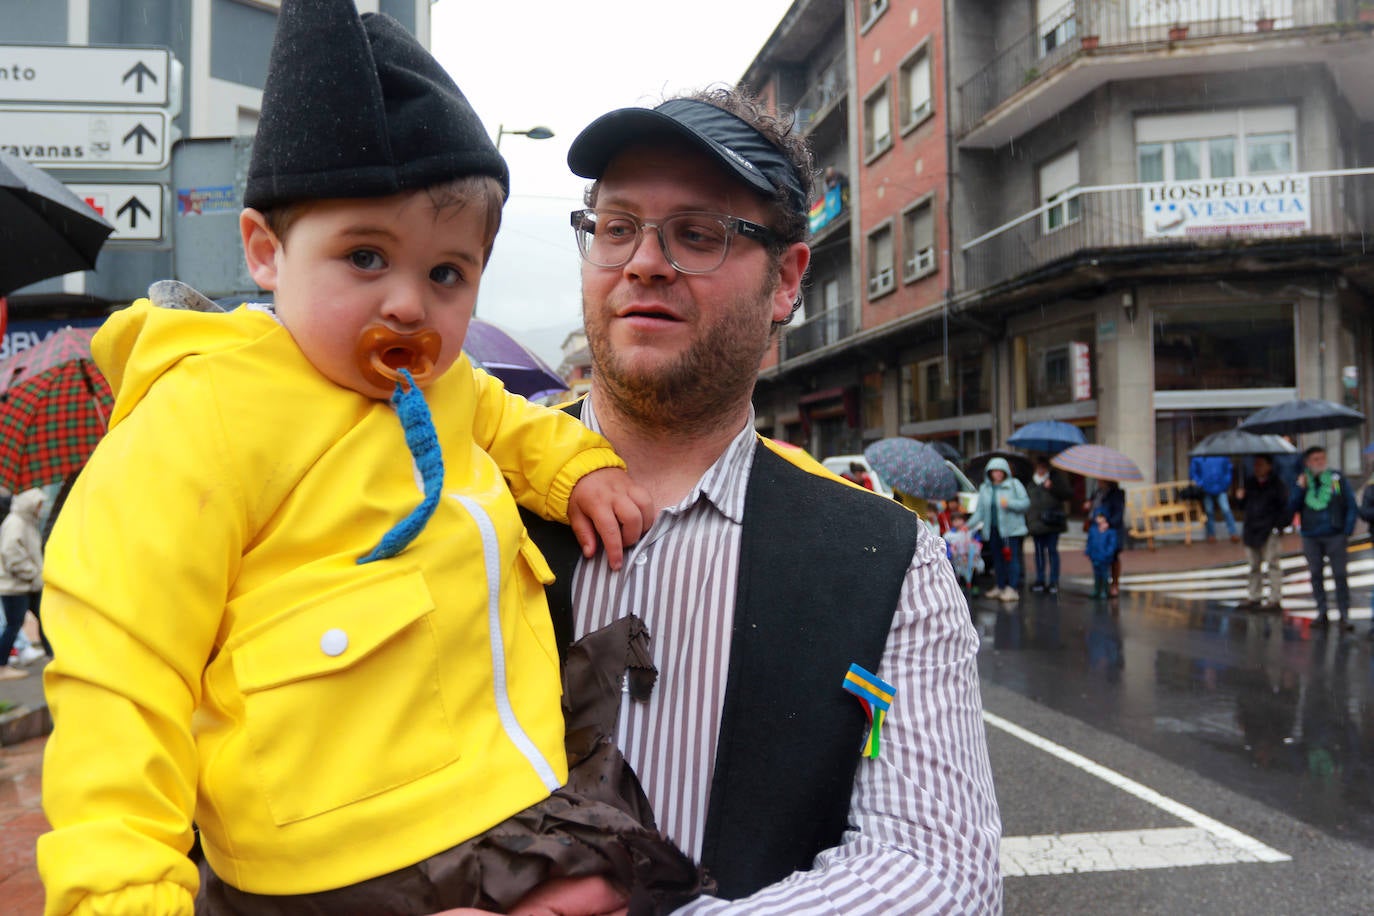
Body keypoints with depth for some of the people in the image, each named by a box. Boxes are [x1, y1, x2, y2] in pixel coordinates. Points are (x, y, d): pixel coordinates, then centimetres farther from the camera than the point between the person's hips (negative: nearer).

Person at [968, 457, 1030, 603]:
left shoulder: (1014, 484, 1)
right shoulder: (985, 488, 13)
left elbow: (1026, 503, -5)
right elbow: (980, 510, 12)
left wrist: (1009, 503, -19)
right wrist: (969, 525, 1)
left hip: (1011, 529, -5)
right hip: (993, 529, 5)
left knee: (1011, 557, -9)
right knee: (997, 558, 10)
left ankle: (1011, 589, -8)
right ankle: (999, 587, 19)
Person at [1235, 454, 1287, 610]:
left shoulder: (1275, 483, -4)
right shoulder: (1249, 482, 12)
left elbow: (1286, 506, -6)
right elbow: (1243, 505, 19)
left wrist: (1280, 525, -13)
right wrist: (1240, 498, -2)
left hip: (1269, 531, -6)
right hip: (1251, 529, 6)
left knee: (1272, 564, -4)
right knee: (1254, 565, 12)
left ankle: (1275, 599, 0)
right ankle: (1254, 597, 19)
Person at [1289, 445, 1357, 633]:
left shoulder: (1338, 478, 1)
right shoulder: (1301, 481, 6)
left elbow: (1351, 505, 3)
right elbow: (1292, 508, 2)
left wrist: (1348, 531, -3)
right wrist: (1299, 489, -10)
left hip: (1335, 535, -2)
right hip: (1310, 538, 2)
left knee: (1340, 575, -2)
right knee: (1316, 575, 7)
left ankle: (1344, 615, 1)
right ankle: (1321, 612, 16)